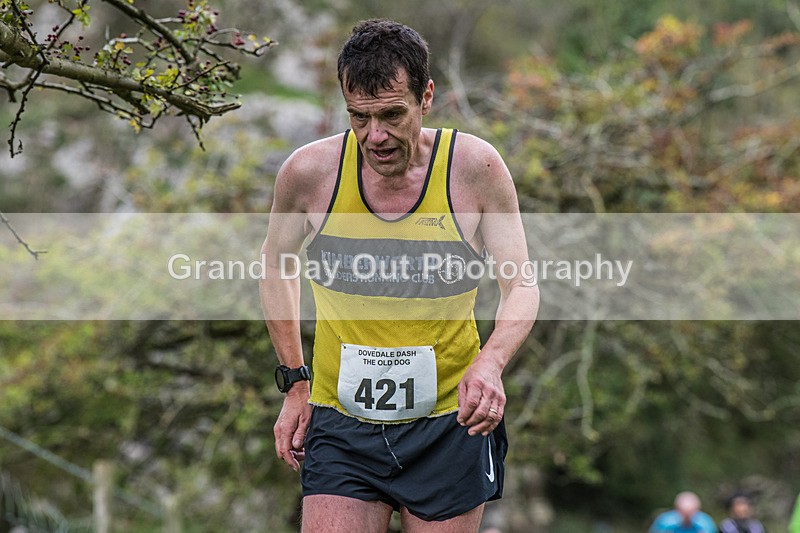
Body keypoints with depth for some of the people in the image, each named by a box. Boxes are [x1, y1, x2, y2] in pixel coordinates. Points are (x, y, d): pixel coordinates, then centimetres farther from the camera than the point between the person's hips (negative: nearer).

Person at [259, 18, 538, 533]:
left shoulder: (474, 167, -9)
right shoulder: (309, 172, -7)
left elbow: (521, 286, -5)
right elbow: (276, 265, 12)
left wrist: (491, 363, -25)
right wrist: (295, 383, 8)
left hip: (449, 423, 0)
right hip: (341, 423, 1)